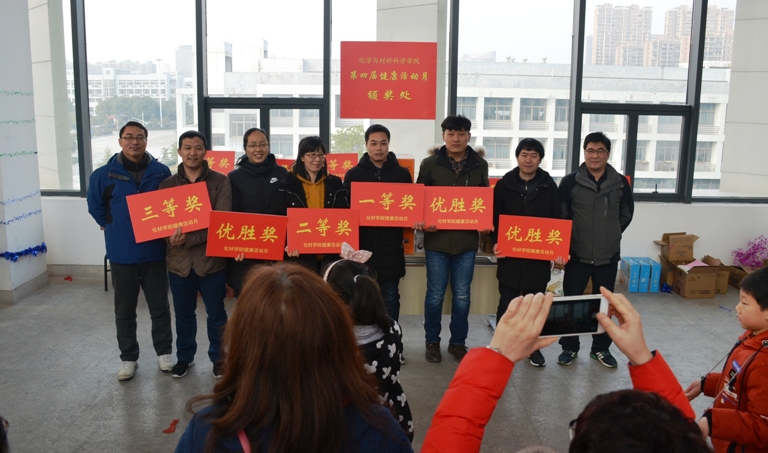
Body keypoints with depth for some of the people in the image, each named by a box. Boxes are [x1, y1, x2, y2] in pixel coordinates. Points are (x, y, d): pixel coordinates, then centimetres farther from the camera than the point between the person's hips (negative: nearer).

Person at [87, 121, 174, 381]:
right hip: (121, 255, 0)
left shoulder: (161, 172, -3)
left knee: (160, 307, 11)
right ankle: (128, 358, 26)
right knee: (124, 311, 12)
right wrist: (115, 230, 7)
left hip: (155, 253, 0)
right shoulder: (104, 175, -4)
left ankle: (164, 352, 27)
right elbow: (95, 207, 9)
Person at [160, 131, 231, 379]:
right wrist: (172, 237, -20)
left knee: (216, 314, 11)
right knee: (183, 314, 17)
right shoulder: (167, 184, 5)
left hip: (211, 259, -2)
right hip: (179, 261, 3)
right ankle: (184, 357, 35)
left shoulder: (220, 182, -5)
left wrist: (187, 239, -22)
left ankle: (219, 358, 29)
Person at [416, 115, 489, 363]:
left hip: (467, 240, 2)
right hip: (437, 239, -1)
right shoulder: (430, 164, 1)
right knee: (435, 294, 6)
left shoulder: (480, 165, 6)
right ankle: (432, 341, 22)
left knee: (462, 296, 9)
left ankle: (458, 342, 24)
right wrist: (421, 221, -15)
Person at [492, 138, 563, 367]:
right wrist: (496, 242, -13)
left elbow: (557, 220, 3)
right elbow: (494, 218, 2)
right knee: (507, 303, 6)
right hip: (510, 255, -1)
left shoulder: (549, 186, 3)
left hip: (539, 256, 1)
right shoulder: (504, 185, 2)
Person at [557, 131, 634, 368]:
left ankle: (601, 348, 27)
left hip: (608, 255, 2)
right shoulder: (570, 181, -5)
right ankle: (569, 347, 21)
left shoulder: (620, 183, 1)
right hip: (577, 254, -1)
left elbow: (626, 214, 13)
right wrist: (566, 241, -4)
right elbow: (560, 215, 0)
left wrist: (611, 234, 10)